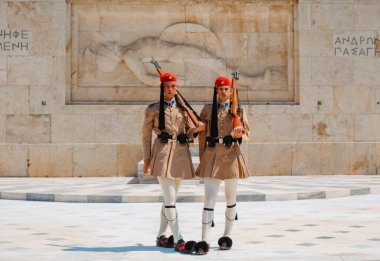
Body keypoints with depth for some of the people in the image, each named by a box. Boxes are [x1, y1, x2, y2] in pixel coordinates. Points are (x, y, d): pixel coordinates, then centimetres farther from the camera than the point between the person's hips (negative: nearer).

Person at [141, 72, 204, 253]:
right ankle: (178, 240, -14)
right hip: (162, 153, -4)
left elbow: (189, 133, 11)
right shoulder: (153, 109, 3)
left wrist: (197, 129, -12)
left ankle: (161, 236, 21)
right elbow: (146, 135, 6)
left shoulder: (183, 109, 13)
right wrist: (146, 159, 1)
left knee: (170, 198, 11)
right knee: (170, 199, -11)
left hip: (181, 153, 5)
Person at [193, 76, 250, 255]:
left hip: (231, 156, 1)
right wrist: (202, 159, 7)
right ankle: (204, 240, -11)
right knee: (209, 198, -8)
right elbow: (202, 136, 10)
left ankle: (227, 236, 22)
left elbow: (246, 135, 6)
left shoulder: (238, 110, 8)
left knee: (230, 198, 9)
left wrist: (238, 135, -18)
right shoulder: (207, 110, 8)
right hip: (212, 155, -1)